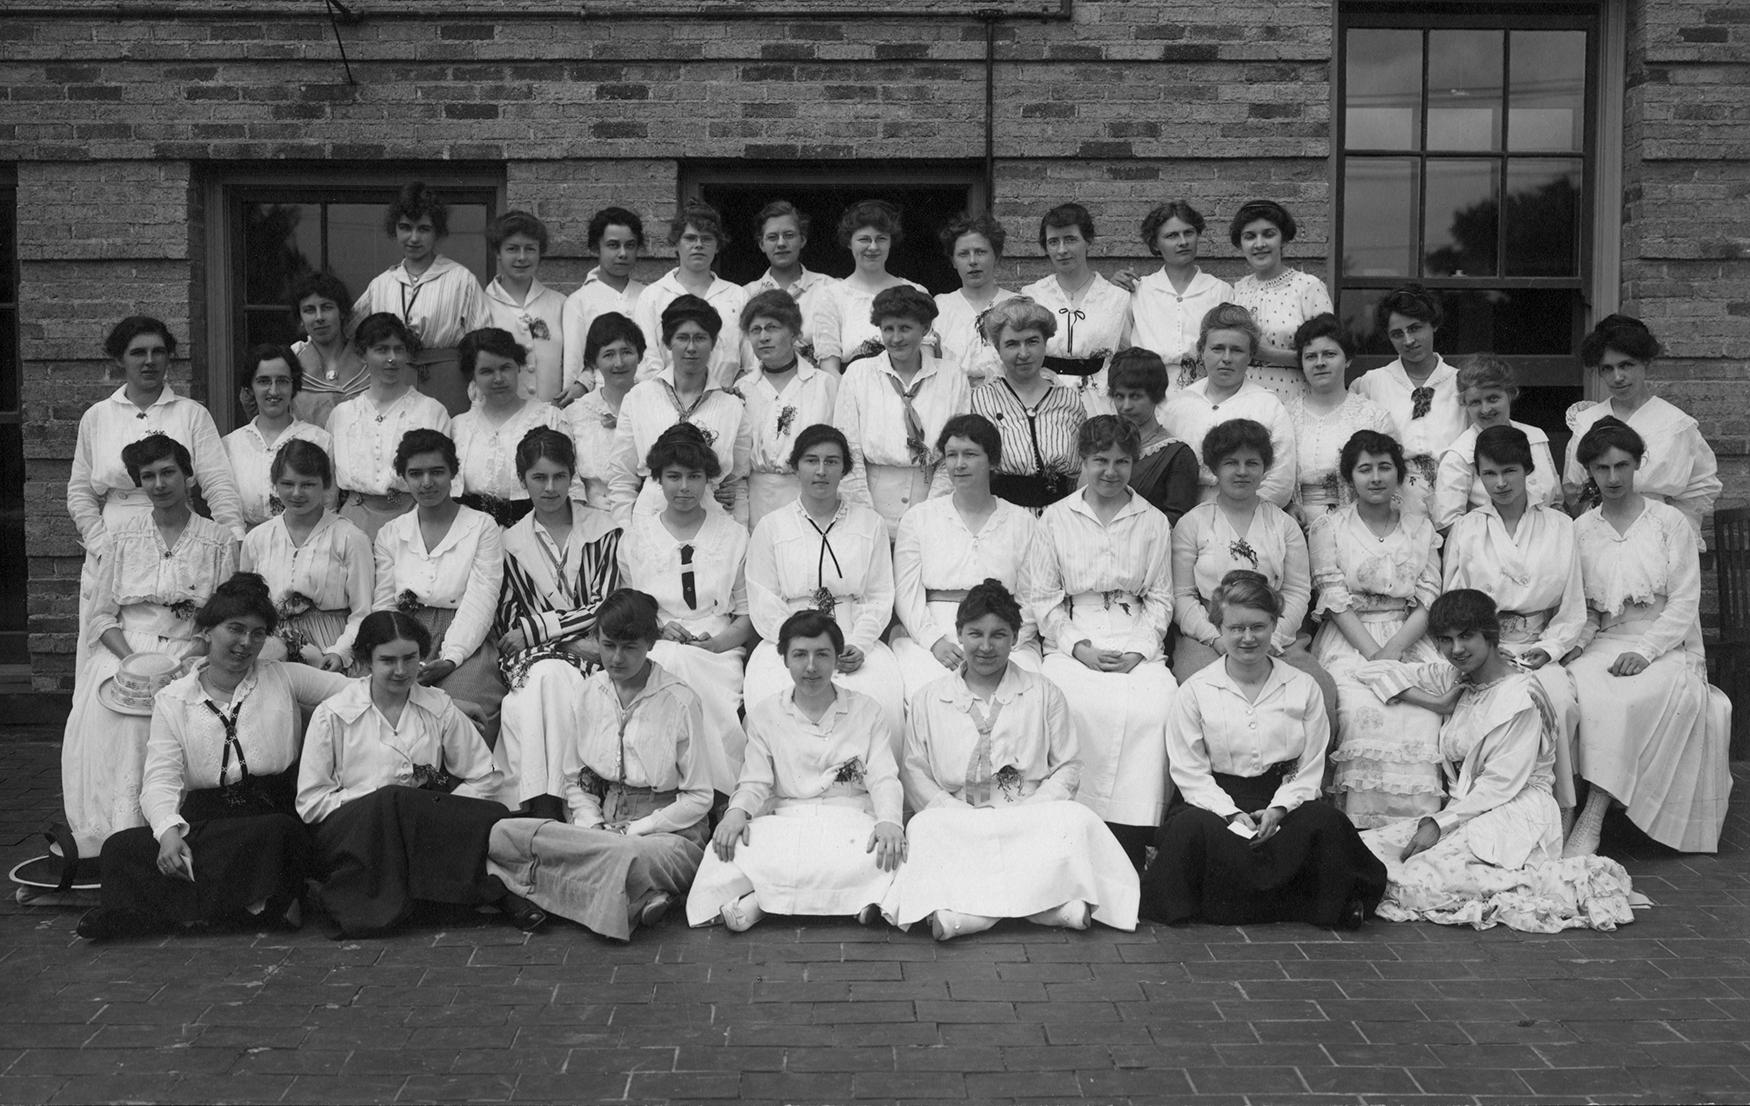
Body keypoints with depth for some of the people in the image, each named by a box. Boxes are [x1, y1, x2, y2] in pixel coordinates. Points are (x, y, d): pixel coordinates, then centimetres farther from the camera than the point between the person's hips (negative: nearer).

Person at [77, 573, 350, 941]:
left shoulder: (284, 679, 11)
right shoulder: (172, 700, 11)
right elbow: (160, 778, -1)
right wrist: (170, 830, -20)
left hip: (274, 817, -2)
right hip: (202, 822, 2)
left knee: (276, 833, -38)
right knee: (120, 848, -24)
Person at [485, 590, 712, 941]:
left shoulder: (679, 701, -6)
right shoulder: (588, 695, 8)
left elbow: (698, 798, -4)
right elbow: (574, 779, 14)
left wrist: (633, 830, -12)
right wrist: (592, 827, -6)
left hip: (669, 831, -6)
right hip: (599, 821, 6)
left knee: (629, 856, -44)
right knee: (504, 832, -22)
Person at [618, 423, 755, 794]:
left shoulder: (734, 534, 16)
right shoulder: (636, 535, 17)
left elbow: (750, 611, 11)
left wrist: (723, 640, -9)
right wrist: (658, 628, -7)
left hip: (719, 650, 0)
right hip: (654, 649, 1)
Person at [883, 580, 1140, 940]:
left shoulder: (1044, 694, 14)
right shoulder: (928, 701, 13)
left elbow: (1067, 767, 9)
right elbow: (915, 775, 6)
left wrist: (1028, 811, -9)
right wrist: (965, 816, -11)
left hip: (1031, 820, 0)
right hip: (958, 821, 0)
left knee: (1078, 820, -32)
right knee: (925, 828, -34)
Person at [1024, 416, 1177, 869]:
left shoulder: (1153, 522, 15)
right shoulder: (1056, 517, 12)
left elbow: (1161, 598, 12)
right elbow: (1041, 596, 8)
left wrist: (1138, 650, -6)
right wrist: (1078, 646, -7)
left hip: (1137, 640, 1)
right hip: (1072, 639, 0)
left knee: (1154, 703, -30)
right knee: (1073, 702, -33)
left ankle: (1131, 844, -27)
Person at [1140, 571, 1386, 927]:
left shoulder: (1303, 687, 10)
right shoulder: (1195, 690, 5)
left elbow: (1309, 770, 6)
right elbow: (1189, 772, -1)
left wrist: (1278, 808, -14)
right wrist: (1231, 814, -17)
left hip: (1284, 799, 1)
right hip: (1217, 800, -1)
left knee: (1325, 821, -32)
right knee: (1189, 828, -34)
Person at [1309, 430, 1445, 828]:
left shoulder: (1421, 529, 16)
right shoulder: (1328, 527, 9)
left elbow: (1428, 601, 6)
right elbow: (1335, 600, -1)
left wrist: (1393, 649, -12)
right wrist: (1373, 654, -14)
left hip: (1410, 641, 2)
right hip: (1348, 642, -2)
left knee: (1421, 714, -27)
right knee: (1364, 709, -30)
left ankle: (1417, 822, -21)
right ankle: (1363, 827, -23)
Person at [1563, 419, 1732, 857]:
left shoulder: (1670, 522, 2)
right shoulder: (1580, 530, 11)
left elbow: (1685, 603, -4)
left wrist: (1643, 651, -16)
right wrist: (1572, 645, -9)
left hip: (1665, 646, -3)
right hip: (1604, 644, 3)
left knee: (1627, 700, -34)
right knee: (1578, 690, -31)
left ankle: (1591, 821, -33)